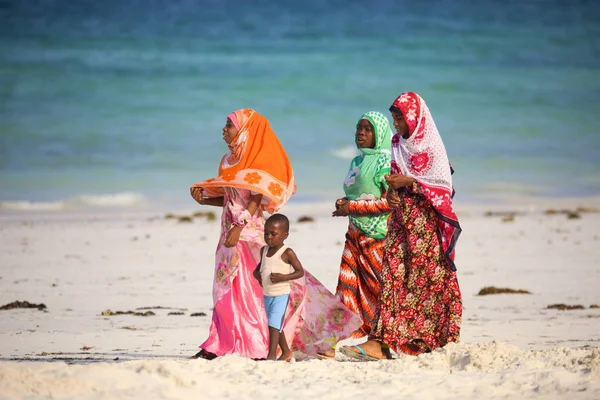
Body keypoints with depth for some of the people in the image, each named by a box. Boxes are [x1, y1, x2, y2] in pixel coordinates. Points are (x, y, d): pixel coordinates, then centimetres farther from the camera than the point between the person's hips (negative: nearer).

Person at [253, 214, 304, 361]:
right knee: (276, 325, 18)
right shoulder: (264, 250, 5)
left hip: (281, 294, -8)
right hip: (267, 294, 8)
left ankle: (272, 354, -17)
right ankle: (286, 352, 33)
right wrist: (256, 272, 3)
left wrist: (283, 277, -24)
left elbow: (300, 272, -12)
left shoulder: (287, 253, -14)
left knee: (274, 323, -17)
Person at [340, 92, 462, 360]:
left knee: (428, 278, -3)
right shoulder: (398, 143, 13)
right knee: (394, 275, -2)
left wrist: (408, 183, -17)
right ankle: (380, 341, -8)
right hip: (401, 218, 6)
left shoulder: (431, 144, -7)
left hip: (426, 220, -6)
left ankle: (432, 339, 3)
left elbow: (443, 183, -11)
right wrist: (392, 191, -2)